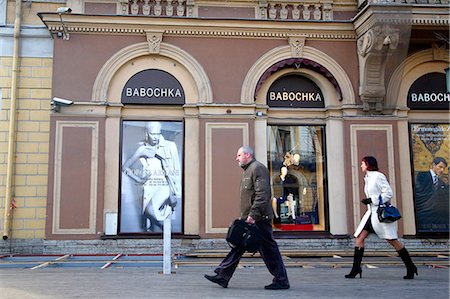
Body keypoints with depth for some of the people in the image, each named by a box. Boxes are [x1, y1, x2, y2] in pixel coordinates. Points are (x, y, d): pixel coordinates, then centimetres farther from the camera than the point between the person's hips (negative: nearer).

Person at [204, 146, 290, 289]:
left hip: (258, 219, -10)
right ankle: (222, 277, 12)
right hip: (249, 219, 10)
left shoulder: (258, 168, -11)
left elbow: (262, 194, -21)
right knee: (238, 246, 9)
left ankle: (281, 281, 7)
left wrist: (253, 215, -24)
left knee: (268, 249, -3)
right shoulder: (248, 170, 21)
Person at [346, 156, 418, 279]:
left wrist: (372, 200, -18)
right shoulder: (367, 178, 16)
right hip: (371, 213, 9)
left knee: (392, 240, -4)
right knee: (359, 238, -1)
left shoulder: (378, 176, -10)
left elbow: (388, 193, -16)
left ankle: (411, 268, 8)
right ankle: (356, 268, 1)